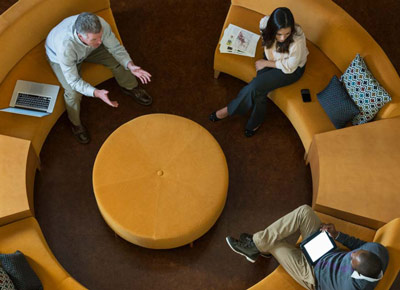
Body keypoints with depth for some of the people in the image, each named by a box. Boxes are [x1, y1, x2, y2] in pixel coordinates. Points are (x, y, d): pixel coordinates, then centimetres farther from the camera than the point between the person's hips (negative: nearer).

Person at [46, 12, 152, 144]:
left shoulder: (101, 25, -37)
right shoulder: (65, 45, -46)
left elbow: (116, 48, -19)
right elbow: (74, 81, -36)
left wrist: (130, 65, -36)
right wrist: (97, 93, -50)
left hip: (88, 49, 4)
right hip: (59, 57, -4)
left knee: (118, 58, -5)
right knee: (73, 92, -23)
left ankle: (129, 87, 27)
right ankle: (75, 123, 9)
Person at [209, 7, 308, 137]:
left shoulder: (297, 41, -39)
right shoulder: (265, 22, -26)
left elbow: (289, 67, -20)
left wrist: (266, 63, -14)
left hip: (292, 70, -4)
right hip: (271, 59, 4)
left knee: (256, 86, -20)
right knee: (259, 91, -18)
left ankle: (230, 110, 6)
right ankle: (256, 122, 9)